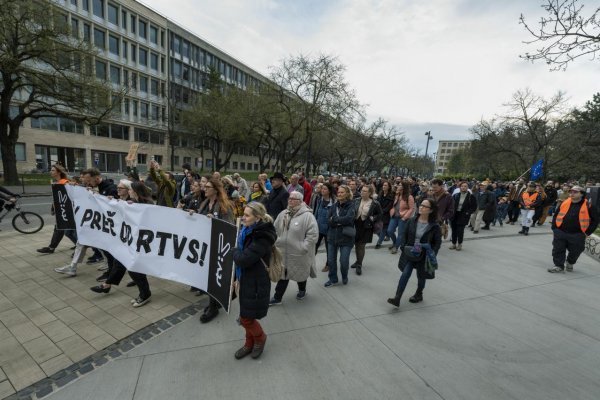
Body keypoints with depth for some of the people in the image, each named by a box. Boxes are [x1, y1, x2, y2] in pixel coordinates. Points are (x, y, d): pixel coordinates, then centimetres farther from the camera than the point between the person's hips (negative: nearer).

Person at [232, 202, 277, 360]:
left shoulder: (262, 237, -25)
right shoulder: (247, 231, 2)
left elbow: (243, 259, -28)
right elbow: (241, 254, 10)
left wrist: (234, 250, -8)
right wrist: (237, 278, 5)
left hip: (256, 283, -8)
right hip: (246, 279, 8)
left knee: (246, 318, 6)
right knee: (247, 316, 20)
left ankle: (260, 338, 34)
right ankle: (250, 343, 41)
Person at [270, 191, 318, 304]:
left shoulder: (307, 216, -17)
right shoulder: (283, 214, 2)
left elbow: (313, 235, -20)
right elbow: (276, 230, 12)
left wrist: (303, 248, -21)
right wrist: (276, 242, 4)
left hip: (298, 254, -4)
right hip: (283, 252, 4)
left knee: (300, 273, 18)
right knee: (283, 275, 13)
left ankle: (302, 290, 46)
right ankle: (277, 298, 26)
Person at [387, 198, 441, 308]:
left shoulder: (434, 226, -12)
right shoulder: (412, 221, -4)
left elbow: (438, 243, -5)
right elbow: (405, 235, 6)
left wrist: (432, 255, -14)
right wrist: (404, 248, -3)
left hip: (424, 256, -1)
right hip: (410, 253, 2)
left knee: (421, 276, 16)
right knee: (405, 274, -5)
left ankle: (419, 295, 43)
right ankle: (397, 299, -2)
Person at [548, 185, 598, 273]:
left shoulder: (588, 206, -4)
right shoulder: (564, 203, 3)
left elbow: (595, 220, 1)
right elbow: (556, 215, 12)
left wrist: (587, 232, -4)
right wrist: (554, 227, 5)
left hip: (577, 235, -1)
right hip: (560, 232, 2)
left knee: (575, 251, 13)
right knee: (558, 250, 2)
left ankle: (570, 263, 38)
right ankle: (559, 266, 12)